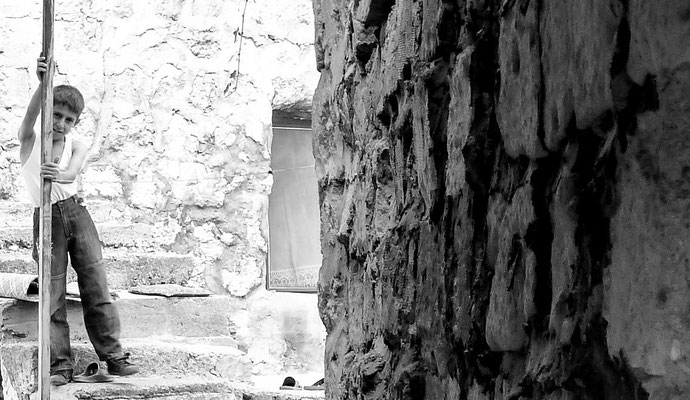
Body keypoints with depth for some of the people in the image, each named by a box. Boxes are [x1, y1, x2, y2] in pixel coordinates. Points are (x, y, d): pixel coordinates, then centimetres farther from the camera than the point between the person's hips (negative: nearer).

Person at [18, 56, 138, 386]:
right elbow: (31, 115, -21)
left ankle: (113, 356, 5)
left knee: (97, 288, 0)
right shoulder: (30, 142, 1)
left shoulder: (76, 147, 6)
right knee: (53, 295, -1)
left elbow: (72, 173, -15)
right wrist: (42, 83, -38)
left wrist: (58, 175, -40)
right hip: (46, 219, -2)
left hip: (77, 213, 2)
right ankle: (60, 364, 3)